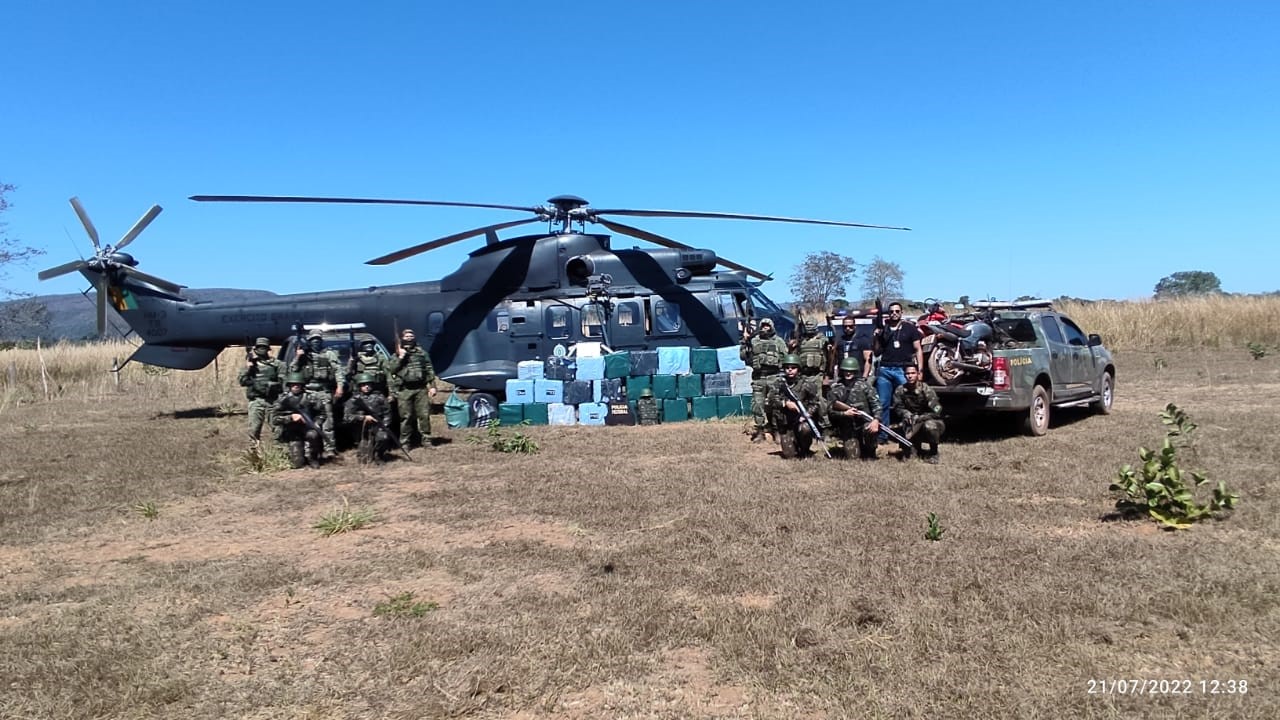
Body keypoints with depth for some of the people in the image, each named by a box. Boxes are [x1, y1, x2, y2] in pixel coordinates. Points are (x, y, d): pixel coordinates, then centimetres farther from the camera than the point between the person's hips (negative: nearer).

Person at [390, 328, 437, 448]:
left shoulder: (422, 353, 12)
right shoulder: (397, 354, 9)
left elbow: (430, 370, 12)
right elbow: (390, 370, -2)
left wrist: (432, 386, 5)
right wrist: (400, 358, -10)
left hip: (421, 388, 1)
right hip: (404, 390, -1)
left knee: (424, 415, -2)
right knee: (406, 417, -1)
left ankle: (426, 440, 7)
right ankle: (405, 443, 6)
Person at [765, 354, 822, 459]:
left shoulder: (805, 385, -5)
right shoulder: (778, 382, -3)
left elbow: (817, 401, 2)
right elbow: (768, 400, -14)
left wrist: (807, 415, -13)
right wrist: (785, 403, -27)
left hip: (800, 420, -1)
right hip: (785, 424, 1)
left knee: (805, 429, -36)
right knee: (789, 455, -11)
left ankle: (804, 450, -3)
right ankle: (795, 444, 27)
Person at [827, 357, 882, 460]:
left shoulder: (864, 385, 1)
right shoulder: (836, 389, 4)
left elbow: (876, 404, -6)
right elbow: (830, 410, 0)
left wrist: (876, 420, -22)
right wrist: (844, 413, -18)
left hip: (865, 421, -1)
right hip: (847, 427, 1)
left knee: (871, 430, -35)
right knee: (851, 456, -11)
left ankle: (869, 453, -3)